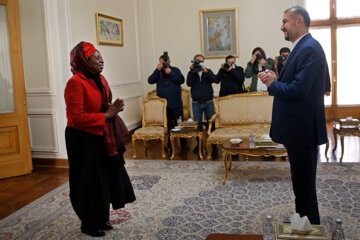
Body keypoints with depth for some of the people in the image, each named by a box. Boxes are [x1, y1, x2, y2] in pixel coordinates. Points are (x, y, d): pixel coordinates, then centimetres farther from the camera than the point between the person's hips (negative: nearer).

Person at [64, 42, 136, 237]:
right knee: (89, 182, 5)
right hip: (84, 141, -8)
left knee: (105, 178, 16)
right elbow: (76, 118, -23)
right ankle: (88, 224, 25)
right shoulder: (76, 83, -18)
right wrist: (106, 115, -22)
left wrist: (113, 108, -2)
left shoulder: (100, 80, 8)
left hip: (101, 138, 8)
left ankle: (100, 219, 34)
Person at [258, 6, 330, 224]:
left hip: (303, 130, -11)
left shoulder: (309, 49, -19)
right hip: (299, 128, 11)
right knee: (302, 181, 21)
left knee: (304, 184, 2)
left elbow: (299, 90, -26)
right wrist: (277, 80, 1)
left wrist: (272, 84, -11)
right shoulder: (303, 47, 14)